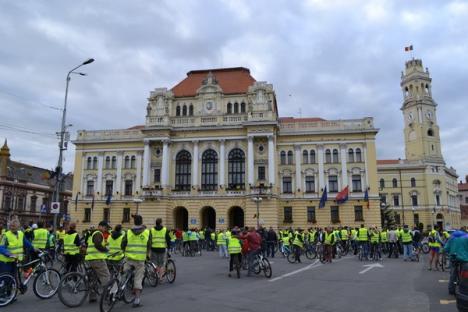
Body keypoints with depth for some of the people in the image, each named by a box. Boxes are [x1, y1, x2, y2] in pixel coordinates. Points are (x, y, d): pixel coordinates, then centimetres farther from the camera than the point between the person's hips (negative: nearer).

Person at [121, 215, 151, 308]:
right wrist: (148, 255, 20)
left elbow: (122, 245, 2)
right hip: (140, 259, 0)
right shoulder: (147, 232, -3)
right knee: (138, 279, 4)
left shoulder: (128, 232, -2)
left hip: (129, 258, 0)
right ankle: (137, 300, 4)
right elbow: (149, 246, 3)